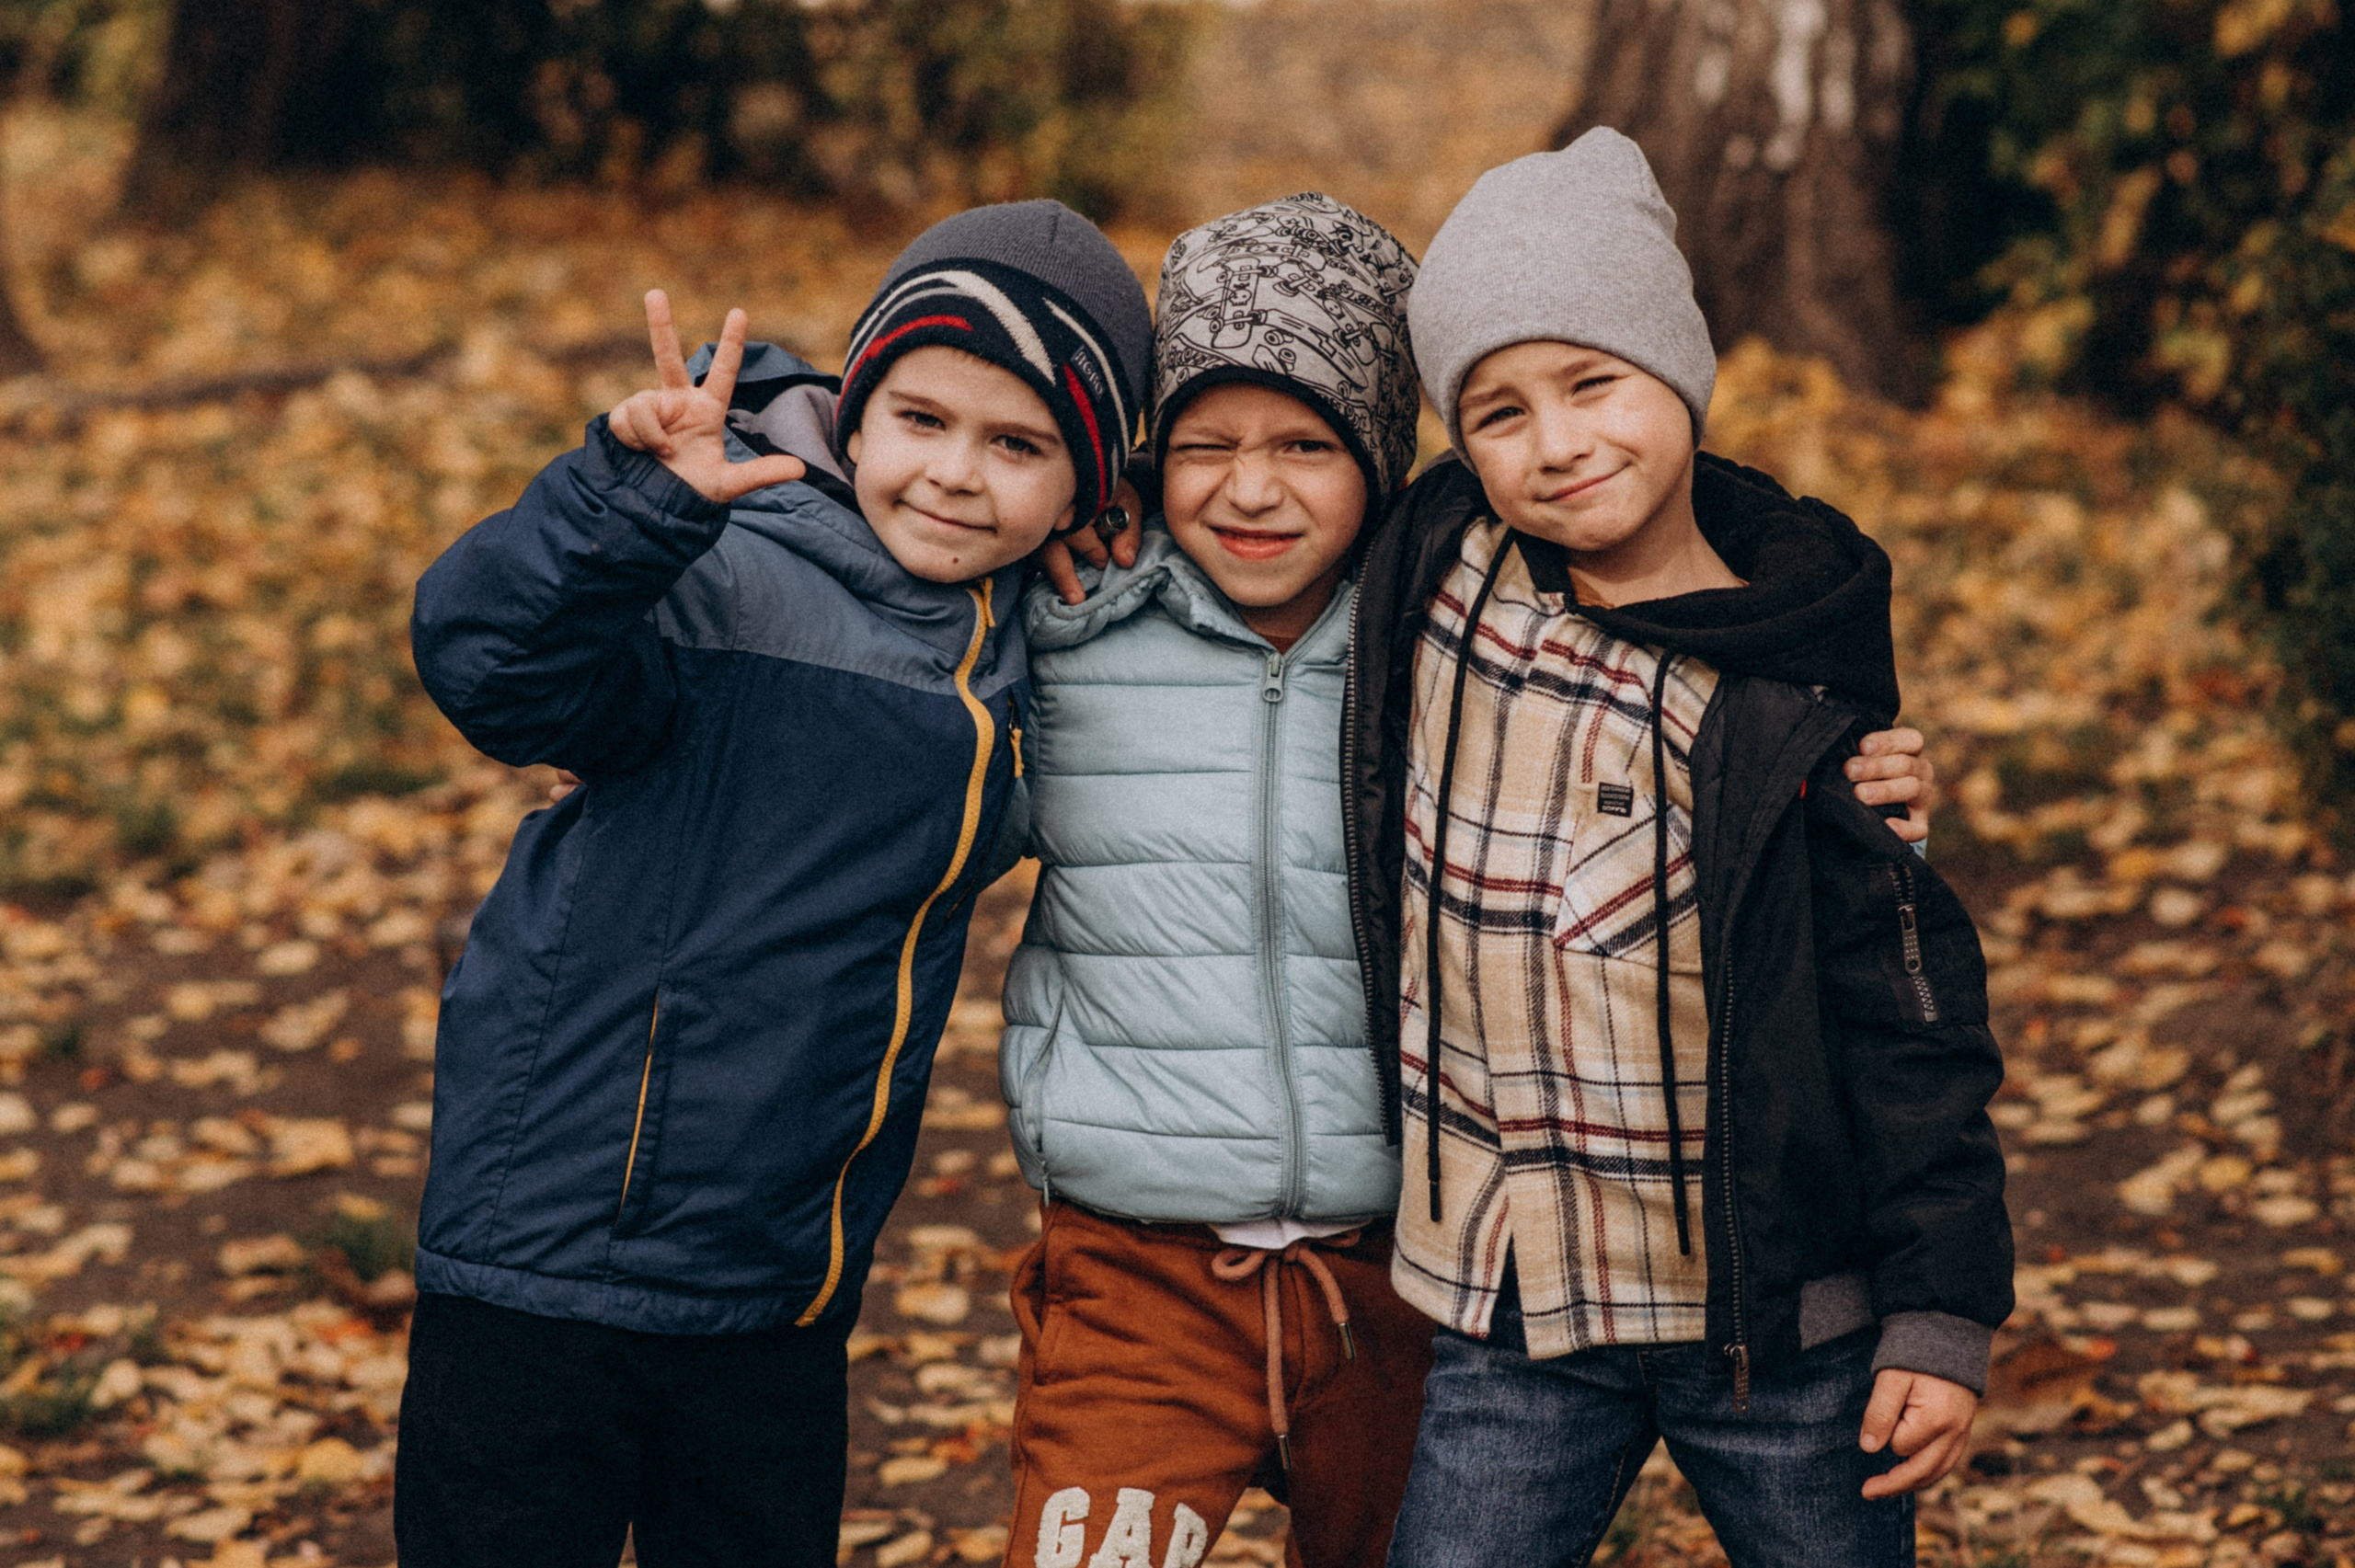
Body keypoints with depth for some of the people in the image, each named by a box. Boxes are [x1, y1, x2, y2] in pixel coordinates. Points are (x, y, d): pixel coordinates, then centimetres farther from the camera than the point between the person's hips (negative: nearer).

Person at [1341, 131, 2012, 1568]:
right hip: (1509, 1315, 2)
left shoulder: (1790, 700, -10)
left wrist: (1942, 1311, -8)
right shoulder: (1438, 561, -3)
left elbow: (1908, 1010, -6)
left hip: (1780, 1320, -2)